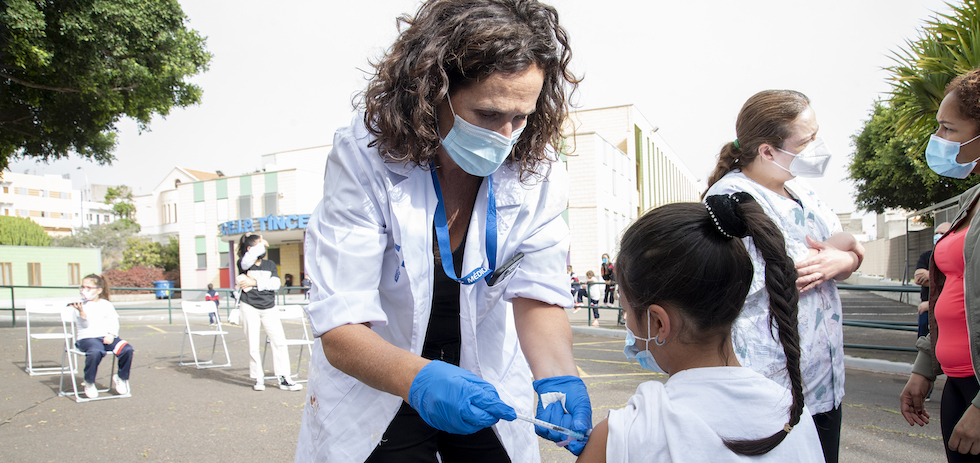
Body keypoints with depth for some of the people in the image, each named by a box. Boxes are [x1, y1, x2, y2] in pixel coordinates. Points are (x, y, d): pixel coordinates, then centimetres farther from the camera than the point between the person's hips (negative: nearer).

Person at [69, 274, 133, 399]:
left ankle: (121, 378, 1)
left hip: (107, 337, 3)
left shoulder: (107, 305, 17)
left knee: (127, 349, -23)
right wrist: (81, 311, -23)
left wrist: (111, 335, -7)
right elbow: (85, 324, -3)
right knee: (95, 352, -38)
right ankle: (89, 383, -14)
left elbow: (114, 323, 12)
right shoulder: (81, 305, 9)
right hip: (87, 338, -3)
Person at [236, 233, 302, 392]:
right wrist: (262, 244, -14)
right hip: (249, 307, -3)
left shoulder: (270, 264, 12)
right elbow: (248, 260, -26)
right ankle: (259, 379, 14)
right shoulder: (243, 264, 1)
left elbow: (276, 284, -3)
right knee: (253, 345, 1)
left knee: (279, 341, -5)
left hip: (269, 307, 3)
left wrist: (255, 282, -11)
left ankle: (283, 379, -1)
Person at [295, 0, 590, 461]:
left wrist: (556, 375, -40)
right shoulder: (364, 156, -25)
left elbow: (538, 294, -19)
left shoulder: (536, 169, -16)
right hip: (376, 389, -2)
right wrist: (417, 378, -48)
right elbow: (339, 328, -29)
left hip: (485, 388, 3)